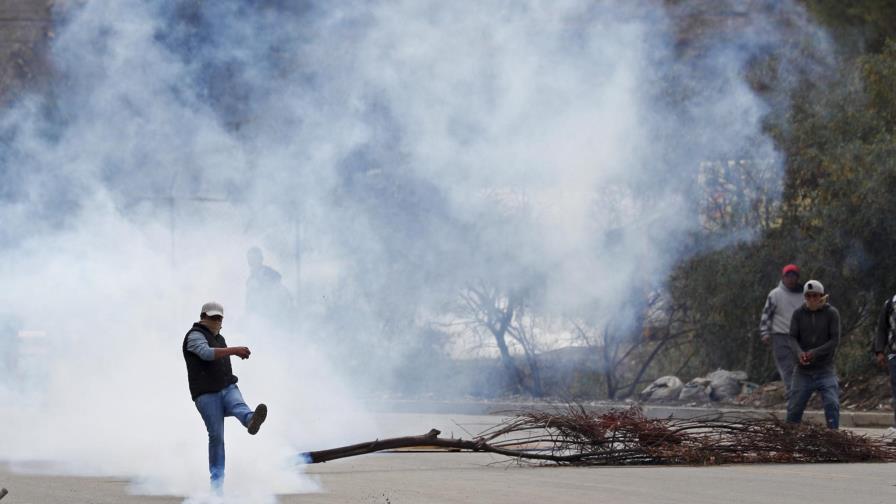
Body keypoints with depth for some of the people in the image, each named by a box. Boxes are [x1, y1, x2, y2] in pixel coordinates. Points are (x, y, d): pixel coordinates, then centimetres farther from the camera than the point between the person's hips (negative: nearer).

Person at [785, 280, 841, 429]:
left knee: (832, 404, -18)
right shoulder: (798, 314, 1)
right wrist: (799, 352, -27)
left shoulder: (832, 313, -5)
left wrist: (815, 352, -24)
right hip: (803, 371, 2)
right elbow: (793, 338, -5)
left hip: (825, 370, -2)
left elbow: (835, 340, -10)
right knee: (794, 407, 5)